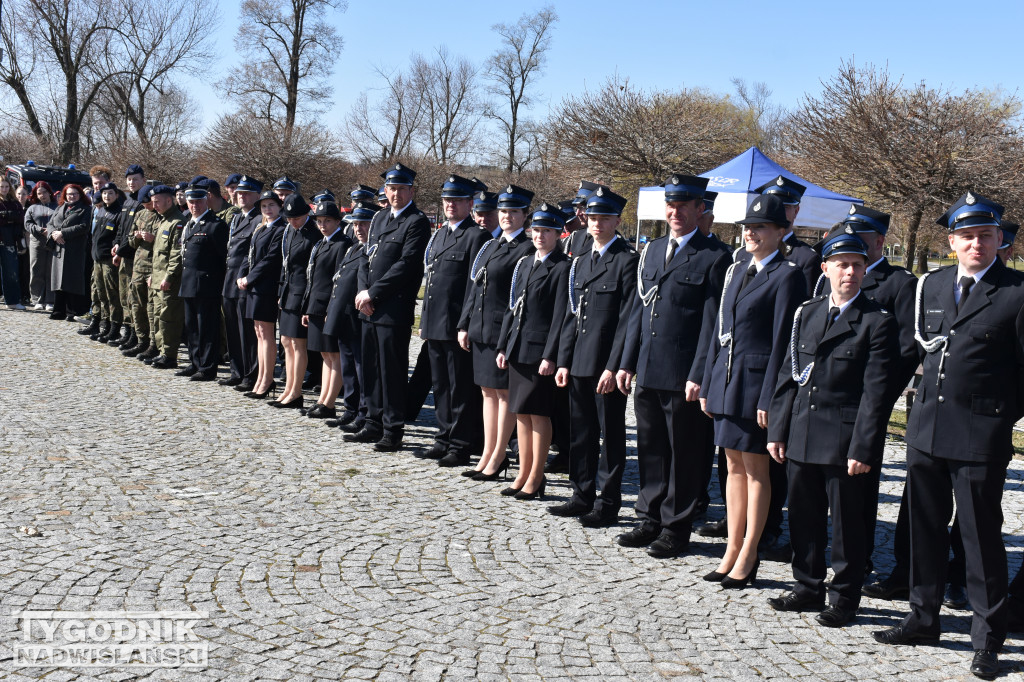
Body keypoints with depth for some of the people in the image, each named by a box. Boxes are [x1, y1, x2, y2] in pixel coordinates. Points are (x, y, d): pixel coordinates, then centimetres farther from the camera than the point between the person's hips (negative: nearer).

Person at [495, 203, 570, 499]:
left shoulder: (563, 267, -8)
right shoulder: (524, 263, 14)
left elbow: (561, 315, -13)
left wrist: (550, 356, -17)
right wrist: (503, 346, 12)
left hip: (542, 350, -7)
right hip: (518, 349, 7)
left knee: (538, 413, -2)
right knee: (521, 412, 12)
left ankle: (536, 479, 7)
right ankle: (523, 474, 20)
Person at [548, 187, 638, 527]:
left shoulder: (628, 260, -8)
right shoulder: (580, 261, 15)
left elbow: (628, 318, -13)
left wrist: (614, 367, -17)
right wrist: (564, 360, 10)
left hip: (608, 363, -7)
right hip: (580, 361, 7)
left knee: (611, 433, 2)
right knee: (581, 431, 13)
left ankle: (608, 503, 10)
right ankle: (582, 496, 25)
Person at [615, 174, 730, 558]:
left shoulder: (714, 259, -6)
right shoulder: (652, 251, 14)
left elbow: (712, 323, -10)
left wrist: (699, 376, -15)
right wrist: (627, 363, 12)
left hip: (682, 377, -6)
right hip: (647, 372, 6)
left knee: (683, 455, 4)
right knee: (650, 449, 14)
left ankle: (675, 529, 14)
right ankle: (651, 519, 26)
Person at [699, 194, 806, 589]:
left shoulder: (787, 276, -8)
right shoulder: (737, 271, 14)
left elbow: (782, 342, -13)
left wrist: (769, 399, -16)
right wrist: (708, 384, 12)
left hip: (757, 381, -7)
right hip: (726, 378, 7)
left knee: (755, 470, 1)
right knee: (734, 466, 12)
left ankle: (748, 556, 9)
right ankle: (733, 550, 20)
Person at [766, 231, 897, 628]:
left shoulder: (878, 322, -6)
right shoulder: (806, 314, 11)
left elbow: (876, 392, -10)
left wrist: (863, 448, -15)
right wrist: (778, 429, 7)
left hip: (844, 441, -5)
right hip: (801, 438, 5)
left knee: (846, 523, 4)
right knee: (803, 518, 14)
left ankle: (844, 599, 17)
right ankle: (808, 589, 29)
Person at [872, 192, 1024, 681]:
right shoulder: (931, 285, 9)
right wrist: (934, 394, 14)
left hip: (981, 435, -6)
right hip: (927, 428, 6)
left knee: (981, 537, 2)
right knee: (925, 527, 15)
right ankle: (923, 619, 30)